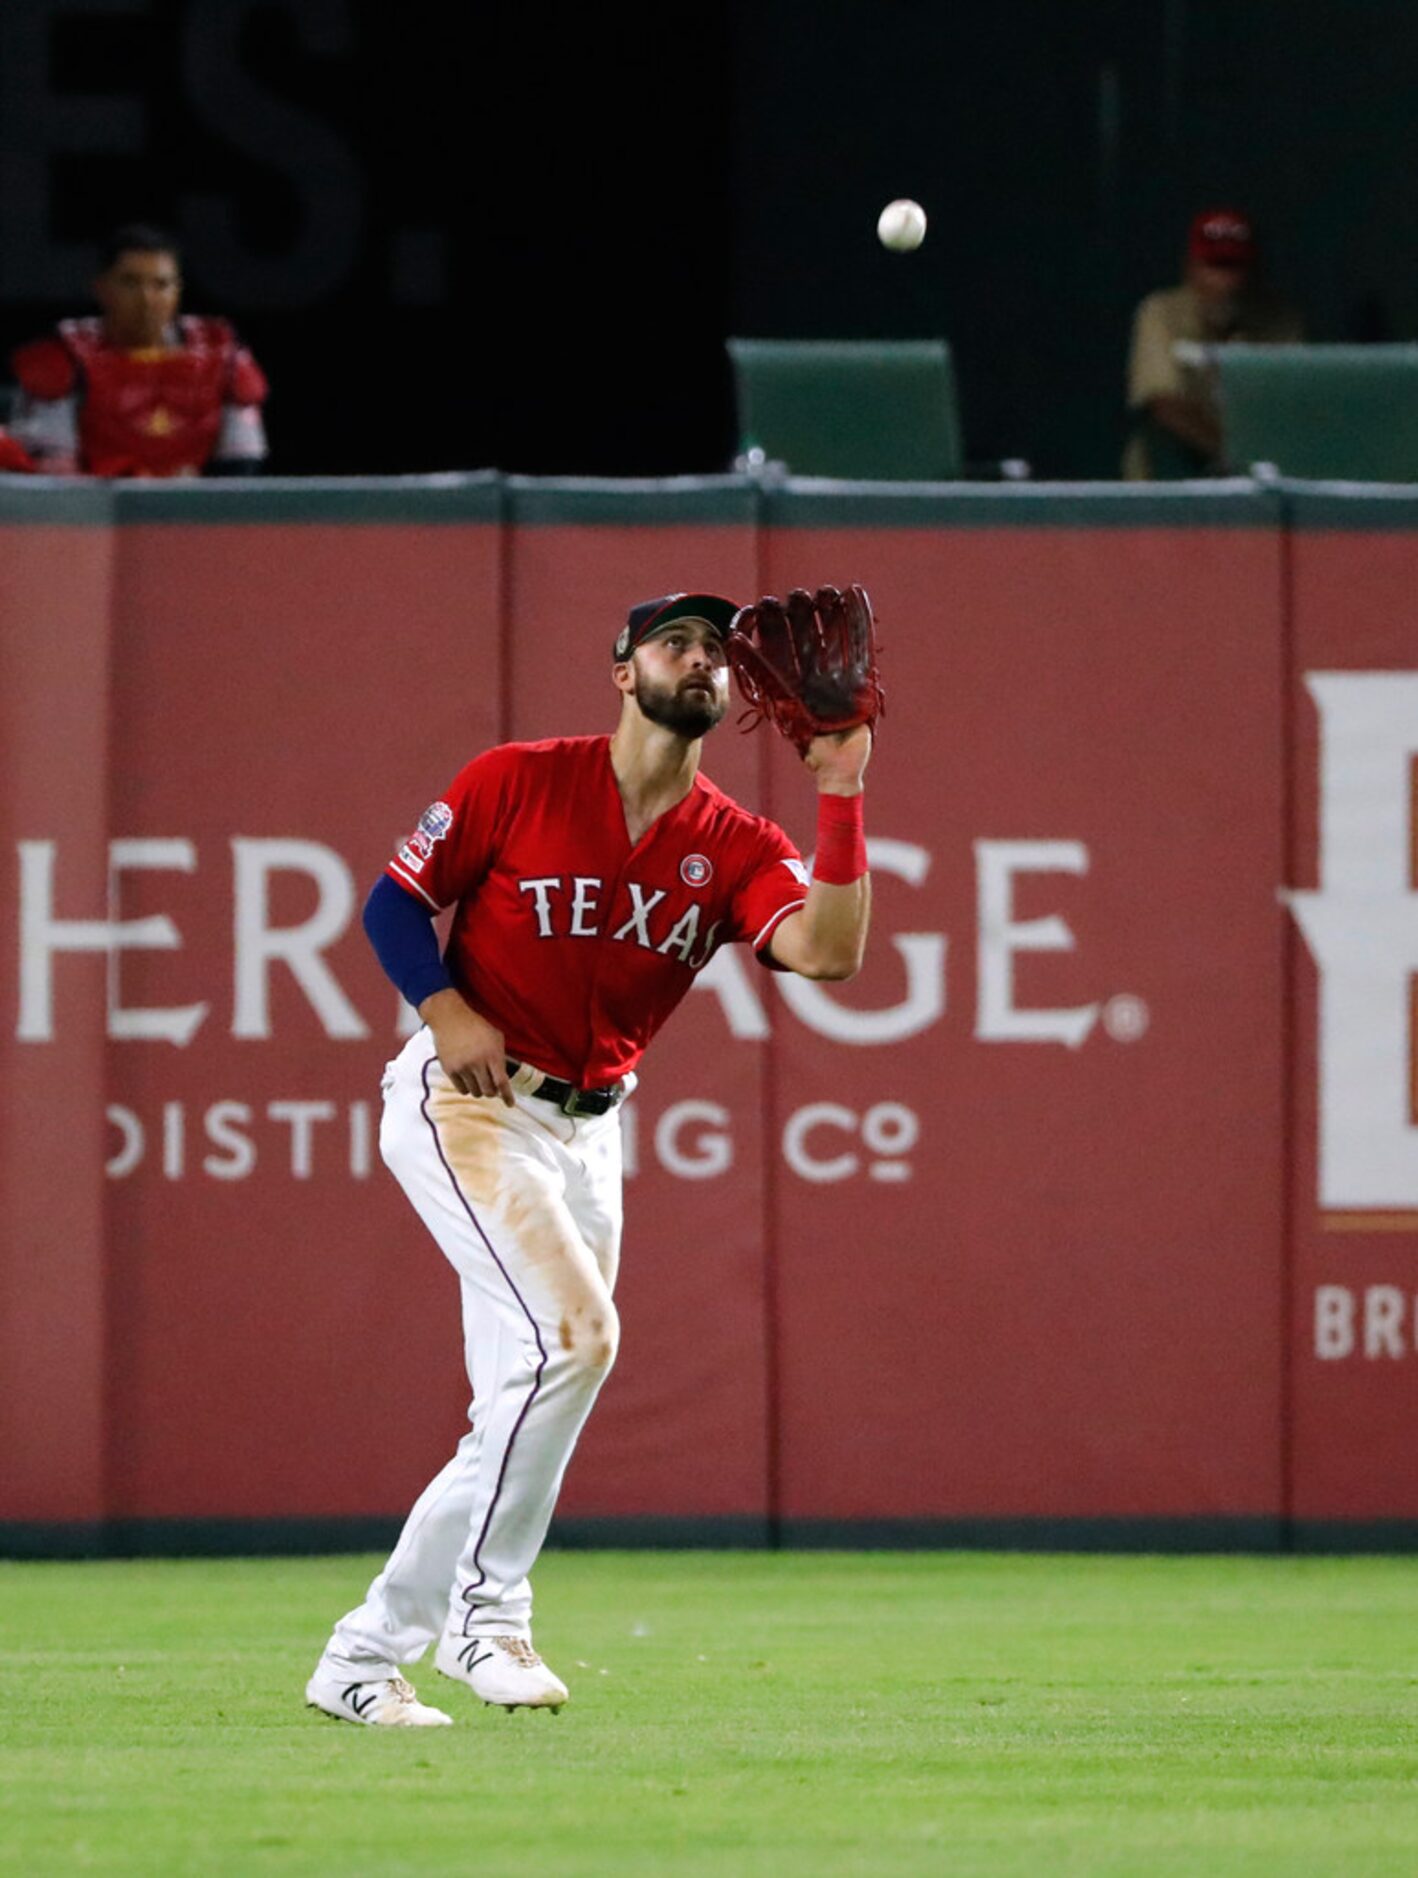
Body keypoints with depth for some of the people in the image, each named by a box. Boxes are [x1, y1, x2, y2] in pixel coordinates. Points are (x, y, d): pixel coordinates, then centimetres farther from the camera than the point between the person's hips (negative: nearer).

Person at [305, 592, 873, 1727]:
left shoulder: (733, 848, 2)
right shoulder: (519, 782, -6)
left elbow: (827, 952, -15)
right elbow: (395, 899, 0)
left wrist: (840, 796, -21)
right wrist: (447, 1008, -16)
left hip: (588, 1129, 6)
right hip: (467, 1105, -6)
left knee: (527, 1404, 5)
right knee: (573, 1332, -22)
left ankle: (366, 1658, 14)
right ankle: (489, 1608, -10)